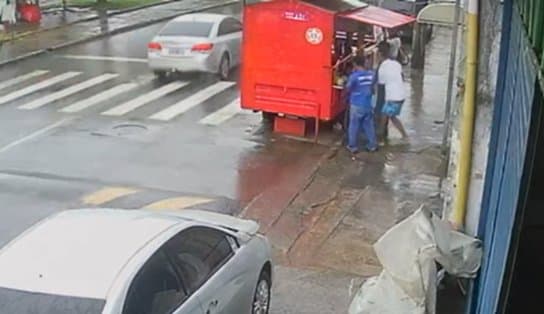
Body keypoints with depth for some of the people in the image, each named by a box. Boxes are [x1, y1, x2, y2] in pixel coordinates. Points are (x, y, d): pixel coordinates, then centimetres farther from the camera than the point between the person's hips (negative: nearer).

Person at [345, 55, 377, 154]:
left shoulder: (354, 76, -18)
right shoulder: (371, 74, -2)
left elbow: (348, 89, -8)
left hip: (357, 105, -5)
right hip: (368, 104, 5)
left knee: (354, 126, 7)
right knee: (369, 125, 15)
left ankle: (353, 146, 14)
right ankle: (372, 145, 22)